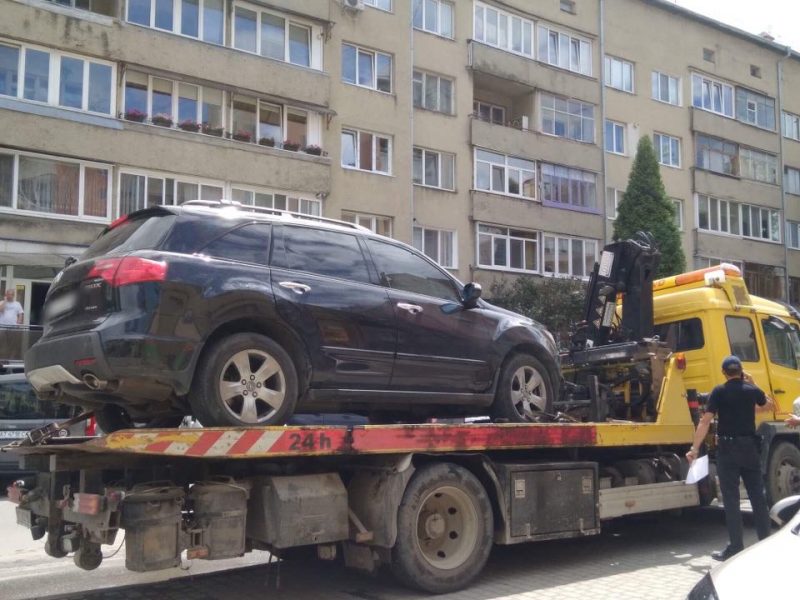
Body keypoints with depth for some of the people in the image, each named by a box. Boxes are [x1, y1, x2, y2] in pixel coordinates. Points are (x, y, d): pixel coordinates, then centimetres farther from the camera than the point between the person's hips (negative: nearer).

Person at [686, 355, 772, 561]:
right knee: (757, 495, 12)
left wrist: (694, 448, -11)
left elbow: (705, 421, -13)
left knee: (731, 498, -2)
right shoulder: (751, 390, 4)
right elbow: (768, 403, 28)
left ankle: (736, 546, -2)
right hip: (750, 446, 4)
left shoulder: (719, 392, -7)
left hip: (728, 447, -4)